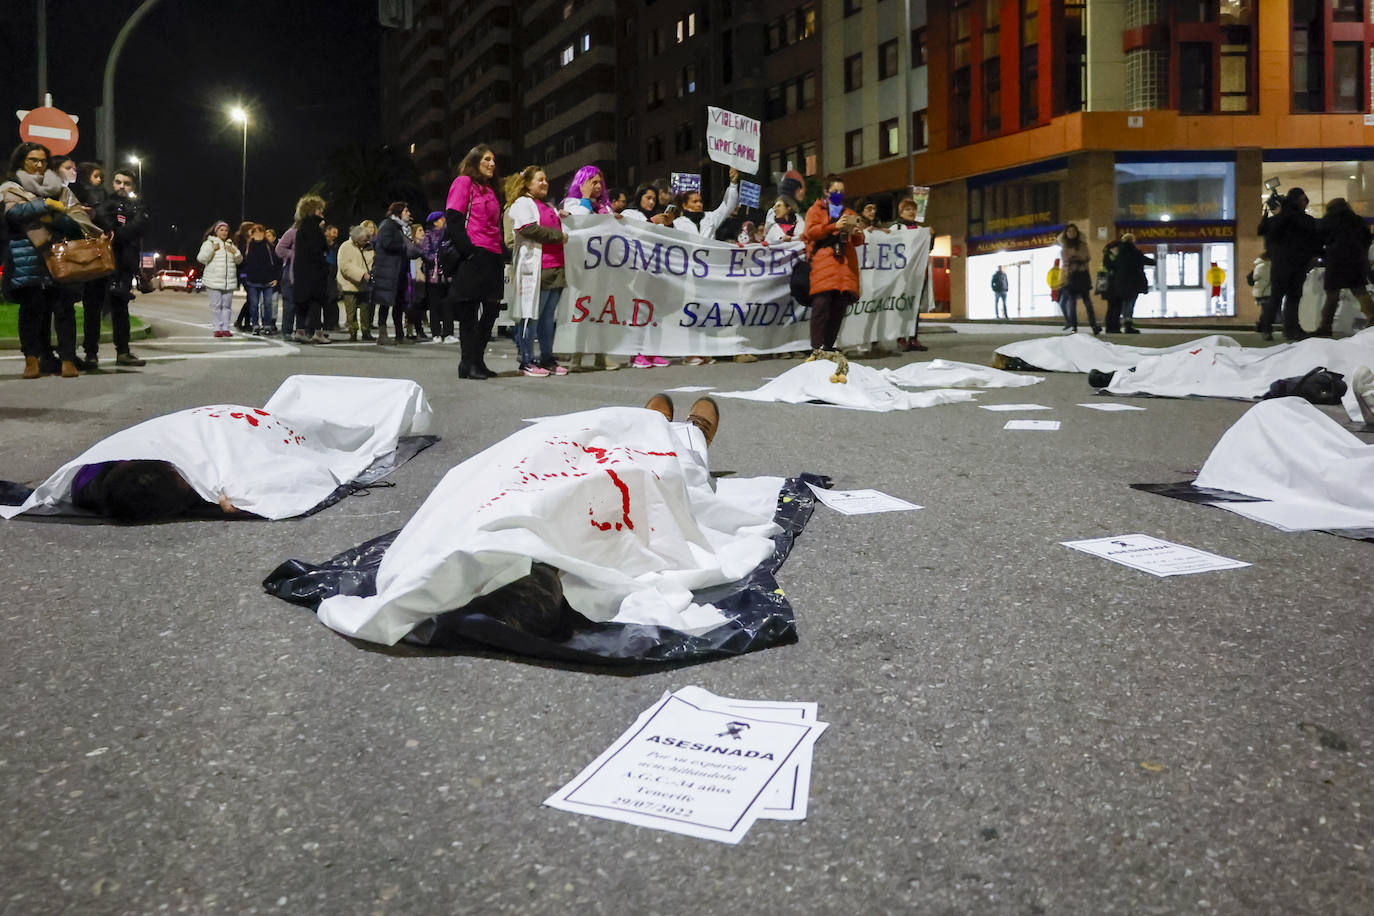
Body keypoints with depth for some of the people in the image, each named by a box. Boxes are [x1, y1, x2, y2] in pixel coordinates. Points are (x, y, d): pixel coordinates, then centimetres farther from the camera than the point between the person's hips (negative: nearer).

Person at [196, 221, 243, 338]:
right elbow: (201, 259, -5)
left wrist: (235, 252, -4)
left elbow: (239, 261, 16)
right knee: (216, 305, -5)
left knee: (227, 305, 3)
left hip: (229, 282, 4)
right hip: (214, 281, -4)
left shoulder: (231, 244, 17)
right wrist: (212, 249, -15)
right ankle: (217, 328, -2)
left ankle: (225, 328, 6)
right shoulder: (209, 243, 4)